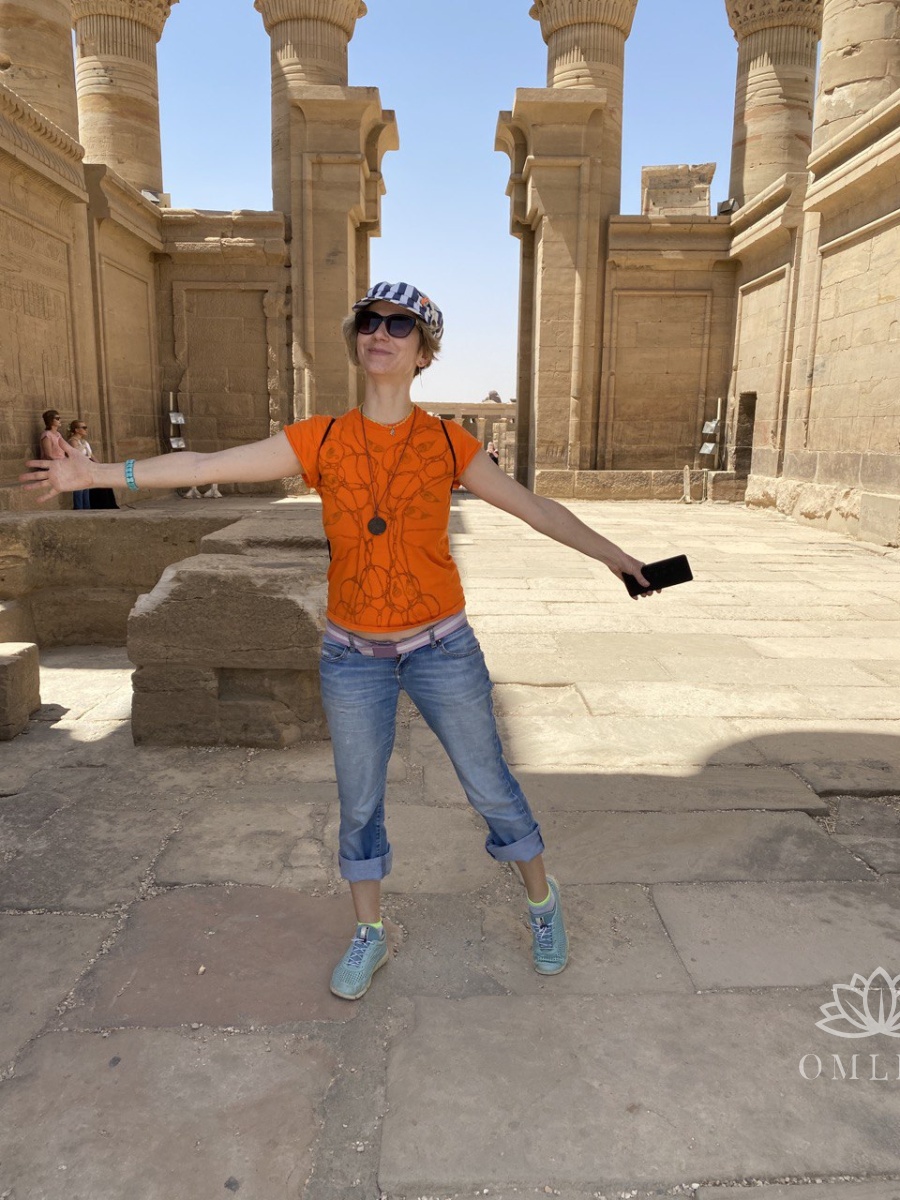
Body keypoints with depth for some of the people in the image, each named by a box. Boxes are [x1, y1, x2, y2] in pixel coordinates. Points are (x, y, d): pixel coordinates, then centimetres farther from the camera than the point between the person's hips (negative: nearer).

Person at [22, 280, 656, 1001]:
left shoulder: (446, 445, -5)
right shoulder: (322, 442, -4)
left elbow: (533, 506, 2)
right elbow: (207, 466, -3)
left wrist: (612, 554, 2)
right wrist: (95, 473, -3)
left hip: (443, 650, -1)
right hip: (353, 658, 2)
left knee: (491, 788, 11)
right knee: (359, 803, 15)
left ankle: (543, 900, 38)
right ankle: (370, 935, 38)